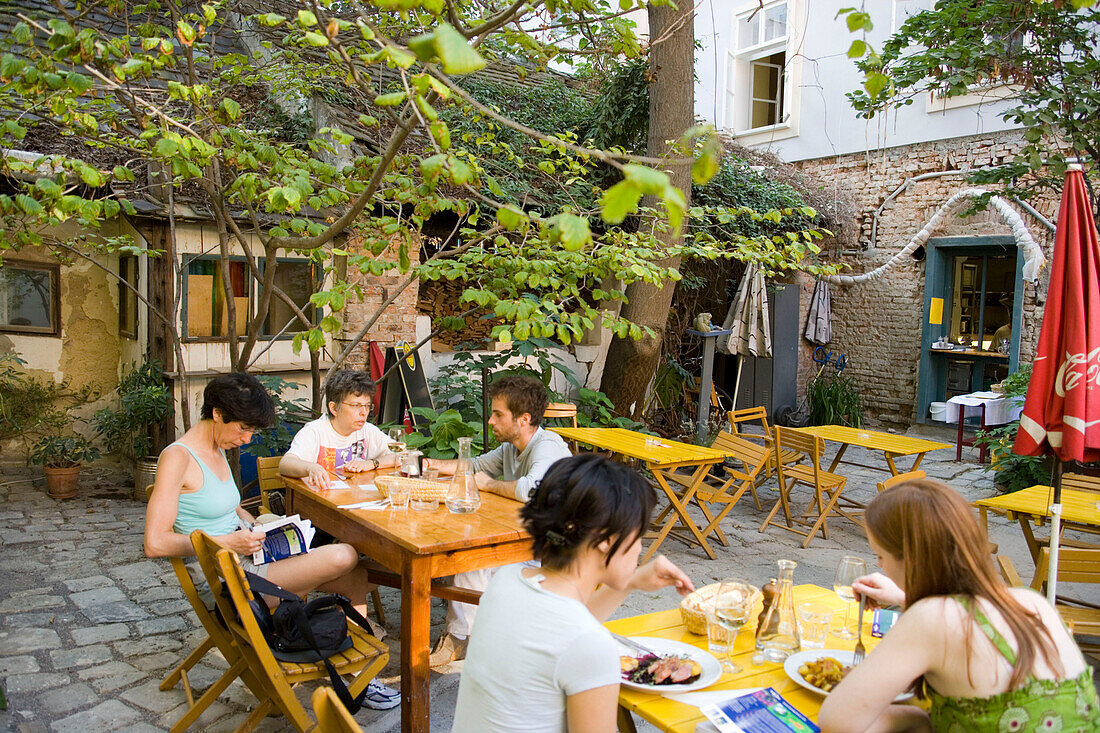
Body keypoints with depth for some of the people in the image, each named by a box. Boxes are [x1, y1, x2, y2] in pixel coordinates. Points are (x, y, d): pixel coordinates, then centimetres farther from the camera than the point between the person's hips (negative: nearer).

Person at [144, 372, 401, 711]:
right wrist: (227, 542, -20)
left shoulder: (217, 451, 12)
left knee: (356, 576, -4)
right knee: (344, 557, -20)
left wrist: (256, 526, 9)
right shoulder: (176, 457, -16)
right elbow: (155, 543, -20)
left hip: (244, 560, 9)